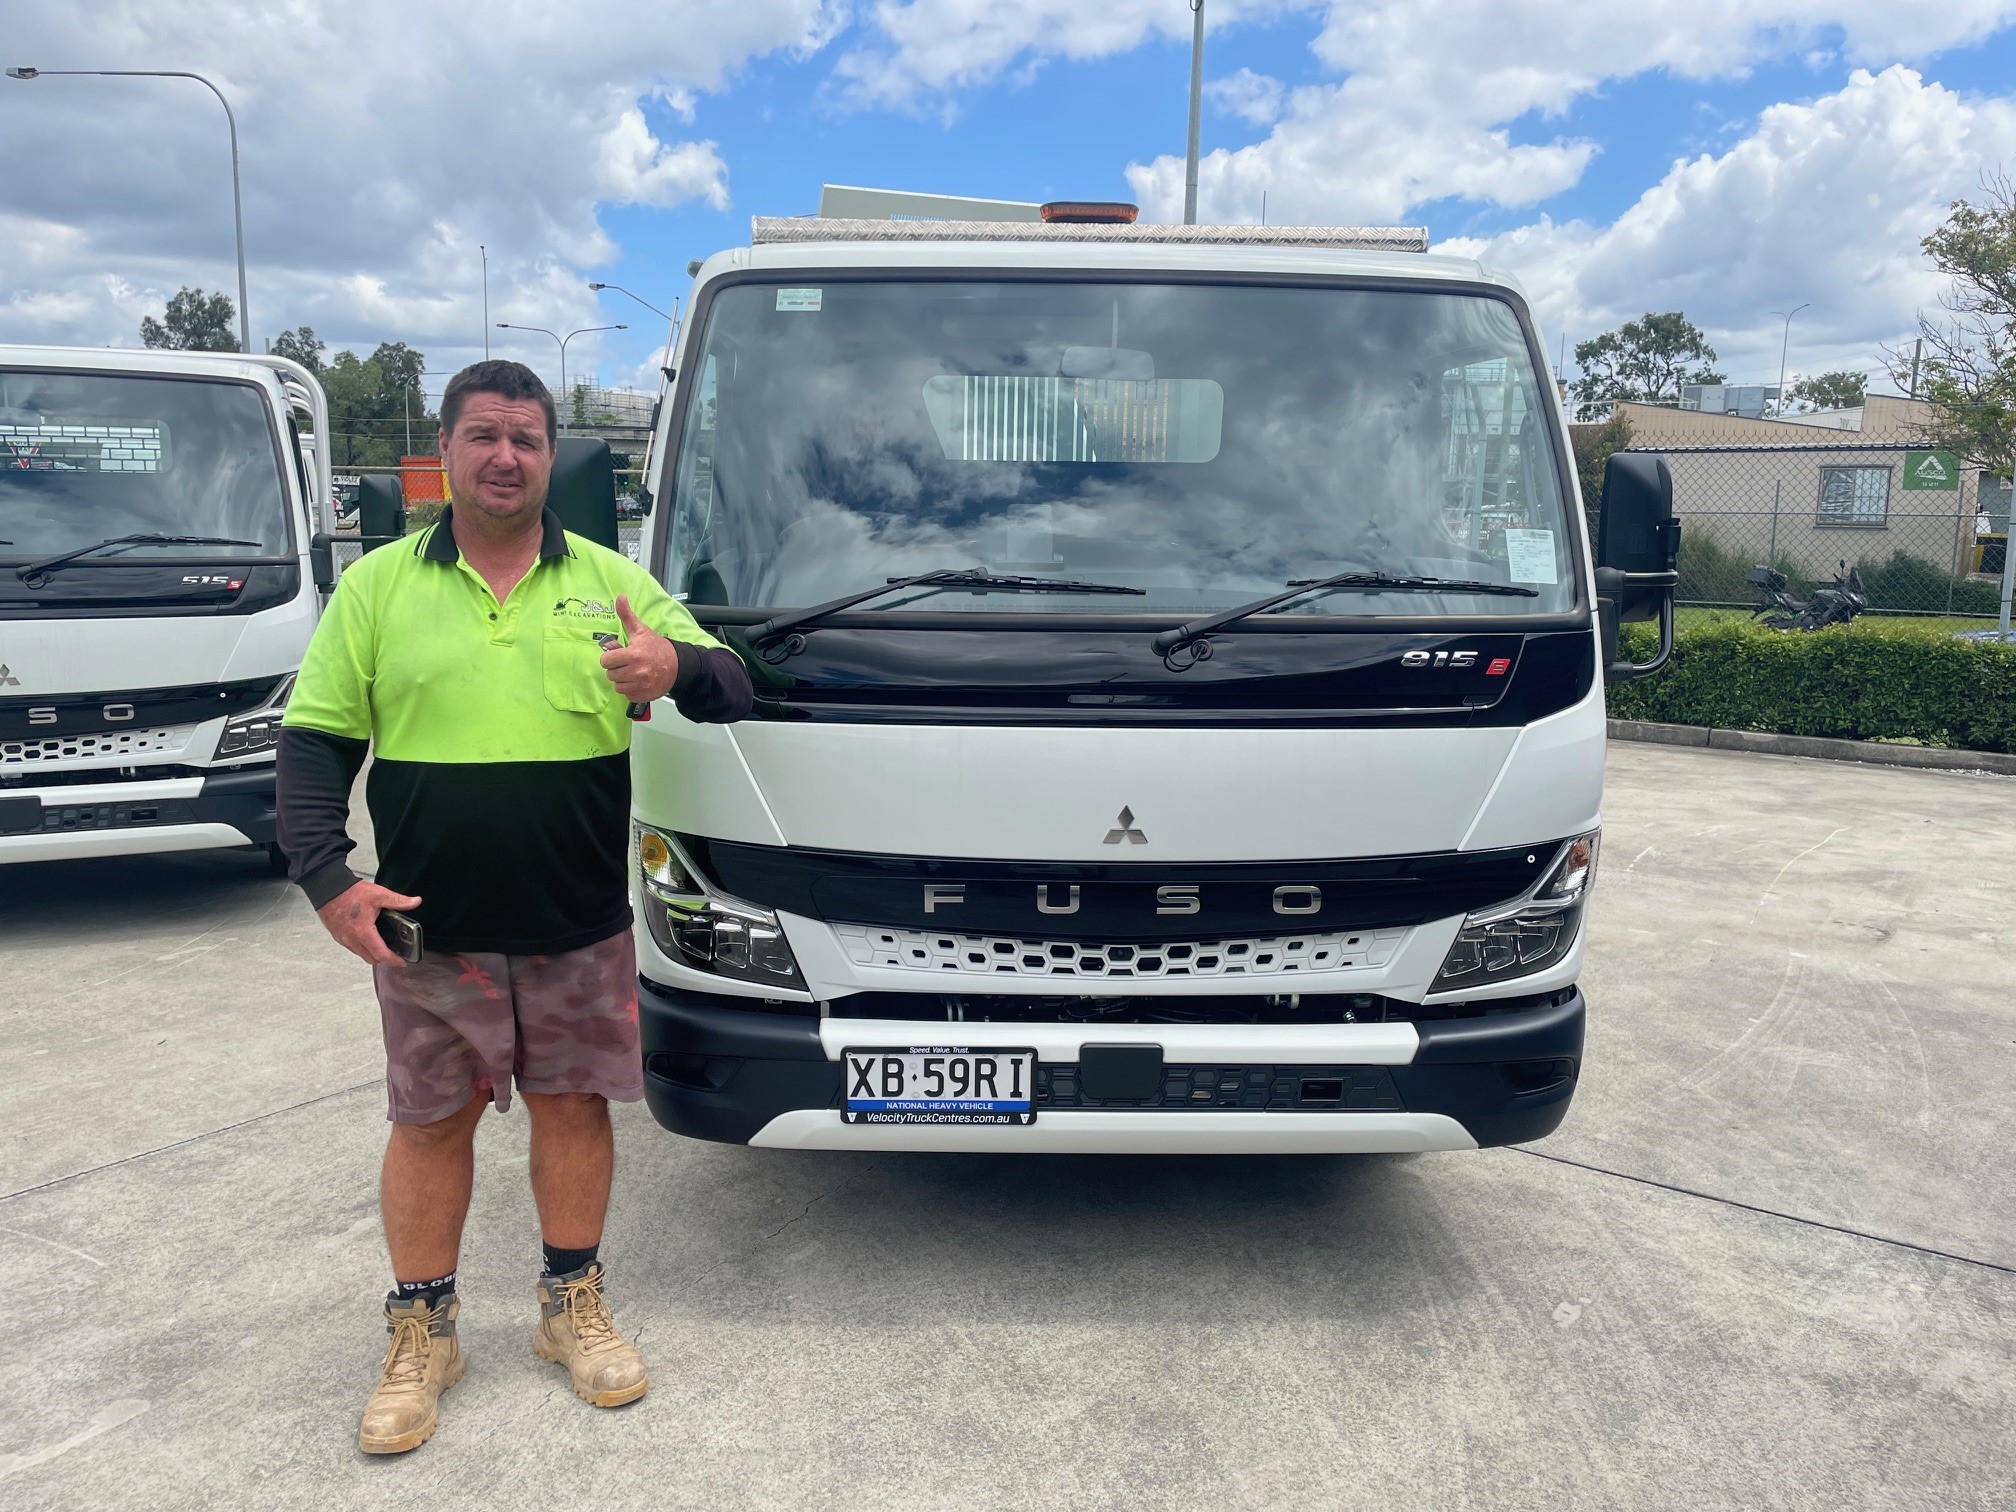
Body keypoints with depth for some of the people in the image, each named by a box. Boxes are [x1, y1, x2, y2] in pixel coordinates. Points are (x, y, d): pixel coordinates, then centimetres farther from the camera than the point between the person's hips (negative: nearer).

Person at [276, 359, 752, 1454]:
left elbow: (731, 692, 0)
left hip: (582, 927, 0)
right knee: (429, 1122, 11)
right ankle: (420, 1333, 28)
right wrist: (327, 877, -11)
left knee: (572, 1106, 11)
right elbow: (315, 740, 3)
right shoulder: (378, 585, 3)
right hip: (428, 928, 0)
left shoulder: (610, 581, 3)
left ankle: (572, 1304, 31)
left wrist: (677, 667, -25)